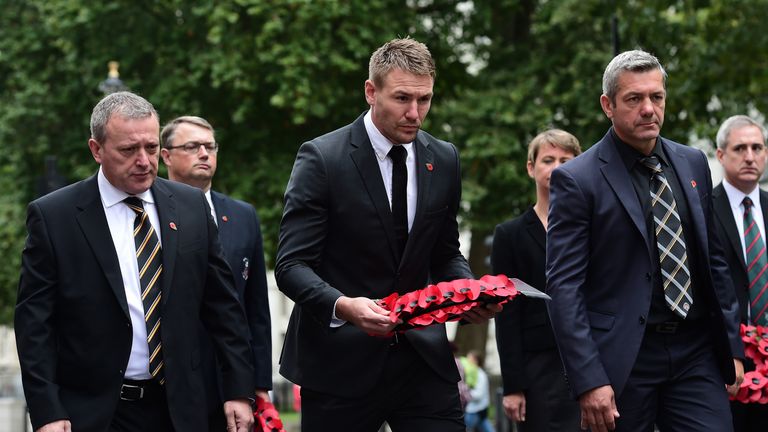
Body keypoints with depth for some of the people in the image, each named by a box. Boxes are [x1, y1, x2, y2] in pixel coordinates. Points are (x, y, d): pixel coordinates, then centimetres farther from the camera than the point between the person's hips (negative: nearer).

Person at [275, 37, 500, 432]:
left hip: (421, 354, 4)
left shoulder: (443, 160, 7)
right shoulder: (322, 158, -8)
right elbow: (292, 265, -11)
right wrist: (343, 306, -30)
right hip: (341, 361, -4)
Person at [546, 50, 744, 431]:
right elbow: (563, 286, -11)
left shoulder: (693, 164, 10)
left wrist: (732, 346, 13)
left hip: (696, 353, 4)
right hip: (624, 357, -4)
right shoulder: (576, 180, -7)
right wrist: (588, 381, -17)